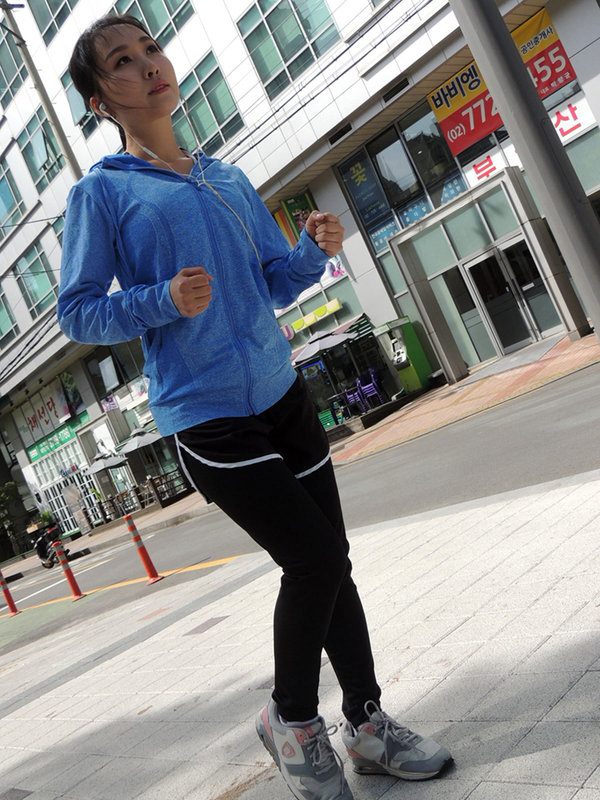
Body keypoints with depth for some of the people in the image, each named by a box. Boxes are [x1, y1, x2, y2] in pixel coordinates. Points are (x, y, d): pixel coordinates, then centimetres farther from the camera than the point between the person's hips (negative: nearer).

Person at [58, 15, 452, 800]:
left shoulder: (229, 179, 15)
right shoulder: (102, 191, -1)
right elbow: (77, 314, -4)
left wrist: (316, 250, -2)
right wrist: (164, 301, -20)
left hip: (282, 395, 6)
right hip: (206, 415, -6)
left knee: (330, 559, 8)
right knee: (314, 558, -11)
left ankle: (368, 723, 26)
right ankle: (291, 718, 16)